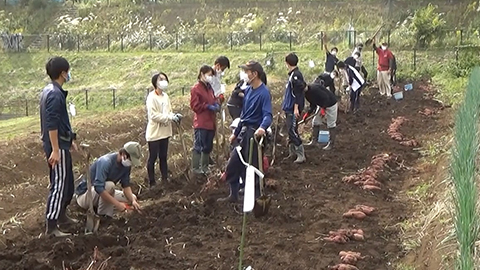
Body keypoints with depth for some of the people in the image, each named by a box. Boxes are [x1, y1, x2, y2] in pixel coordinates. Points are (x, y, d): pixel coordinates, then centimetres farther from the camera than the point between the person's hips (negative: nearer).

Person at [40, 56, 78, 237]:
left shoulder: (50, 91, 13)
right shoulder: (55, 94, -20)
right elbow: (52, 124, -25)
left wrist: (69, 139, 27)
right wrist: (55, 150, -25)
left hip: (61, 143, 10)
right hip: (58, 146, -10)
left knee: (67, 182, 20)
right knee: (59, 185, -7)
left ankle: (61, 215, 33)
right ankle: (51, 226, -3)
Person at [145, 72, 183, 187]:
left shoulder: (165, 96, 6)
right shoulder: (151, 97, -16)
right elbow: (153, 115, -22)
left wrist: (175, 115, -9)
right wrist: (170, 117, -24)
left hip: (165, 132, 7)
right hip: (154, 133, -7)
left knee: (163, 157, 16)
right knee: (152, 158, 3)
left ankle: (165, 179, 26)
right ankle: (152, 182, 11)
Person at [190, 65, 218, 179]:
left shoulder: (209, 88, 17)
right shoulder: (196, 88, -8)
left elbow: (213, 100, 28)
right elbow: (195, 105, -13)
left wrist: (216, 104, 6)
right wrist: (208, 106, -17)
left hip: (211, 122, 8)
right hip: (201, 123, -8)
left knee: (208, 147, 14)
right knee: (198, 147, -7)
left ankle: (204, 167, 25)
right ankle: (195, 169, -3)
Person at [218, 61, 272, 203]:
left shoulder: (264, 93, -17)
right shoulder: (248, 90, 8)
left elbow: (267, 115, -26)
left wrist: (262, 127, -47)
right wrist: (235, 133, 21)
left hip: (254, 133, -8)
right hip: (243, 132, 9)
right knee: (233, 163, 13)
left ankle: (255, 197, 17)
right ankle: (233, 195, 26)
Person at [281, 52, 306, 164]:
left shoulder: (296, 75, -17)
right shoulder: (292, 74, 13)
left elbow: (297, 93, -21)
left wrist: (296, 108, -23)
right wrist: (286, 103, 25)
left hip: (293, 109, -10)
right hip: (289, 108, 10)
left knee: (293, 130, -11)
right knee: (290, 130, 15)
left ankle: (301, 155, -9)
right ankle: (292, 152, 24)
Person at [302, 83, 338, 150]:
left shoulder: (314, 89, -34)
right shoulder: (306, 93, -5)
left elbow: (326, 98, -32)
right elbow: (313, 104, 2)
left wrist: (323, 108, -34)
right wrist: (308, 114, -8)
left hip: (330, 104, -9)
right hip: (321, 105, 9)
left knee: (331, 124, -1)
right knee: (315, 122, 9)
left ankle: (331, 144, 7)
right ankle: (314, 140, 19)